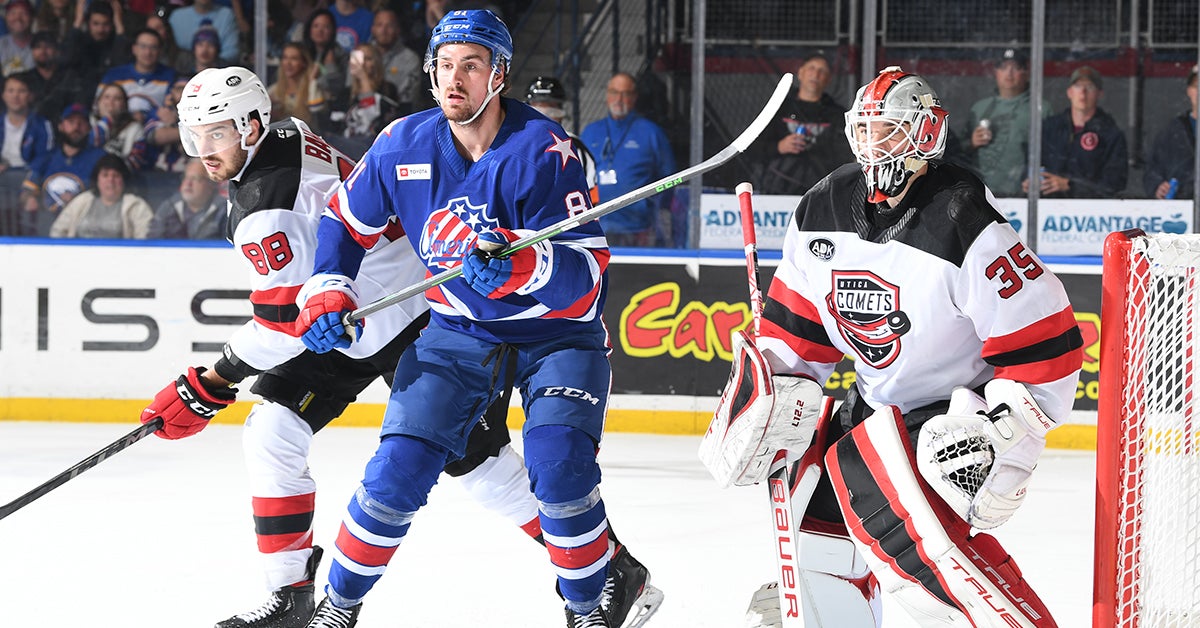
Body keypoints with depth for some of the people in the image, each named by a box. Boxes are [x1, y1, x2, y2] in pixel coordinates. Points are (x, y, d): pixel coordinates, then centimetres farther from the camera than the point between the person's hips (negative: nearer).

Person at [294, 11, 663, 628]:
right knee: (398, 468, -9)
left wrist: (519, 264, -47)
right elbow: (346, 222, 9)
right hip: (458, 331, 3)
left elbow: (585, 270, -29)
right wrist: (326, 293, -5)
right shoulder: (404, 145, -9)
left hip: (556, 333, -3)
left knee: (558, 462, -25)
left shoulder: (541, 149, -23)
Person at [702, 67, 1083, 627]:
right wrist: (774, 397, 2)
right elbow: (797, 323, 12)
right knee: (825, 541, 14)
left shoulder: (964, 228, -24)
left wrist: (997, 442, -27)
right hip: (879, 401, 8)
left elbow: (1047, 347, -23)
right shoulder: (822, 211, -2)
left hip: (956, 408, -8)